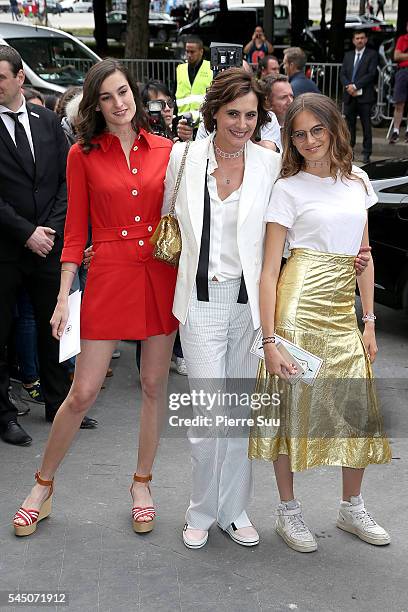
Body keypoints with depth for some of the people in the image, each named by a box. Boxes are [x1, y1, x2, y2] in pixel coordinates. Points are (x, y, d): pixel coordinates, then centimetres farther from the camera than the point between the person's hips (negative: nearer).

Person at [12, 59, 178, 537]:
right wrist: (64, 296, -3)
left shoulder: (165, 150, 5)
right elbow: (75, 230, 1)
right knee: (83, 391, 0)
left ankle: (142, 484, 28)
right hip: (108, 275, -2)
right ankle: (43, 487, 21)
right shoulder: (83, 155, 1)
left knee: (154, 384, 10)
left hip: (161, 275, 2)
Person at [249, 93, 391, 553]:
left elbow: (364, 256, 16)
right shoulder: (288, 189, -3)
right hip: (300, 306, -5)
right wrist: (269, 340, -14)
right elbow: (269, 270, -8)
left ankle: (351, 509, 25)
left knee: (361, 409, 6)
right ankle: (288, 511, 20)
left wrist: (369, 322, 11)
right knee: (293, 404, 2)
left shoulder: (357, 181, 12)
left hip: (343, 311, 5)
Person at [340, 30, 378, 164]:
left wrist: (355, 86, -14)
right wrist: (348, 86, -10)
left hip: (365, 97, -4)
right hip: (350, 96, 4)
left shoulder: (372, 54, 1)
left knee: (366, 125, 0)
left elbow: (371, 74, -9)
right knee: (349, 124, 6)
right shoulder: (348, 55, 16)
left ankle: (366, 154, 4)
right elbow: (342, 74, 10)